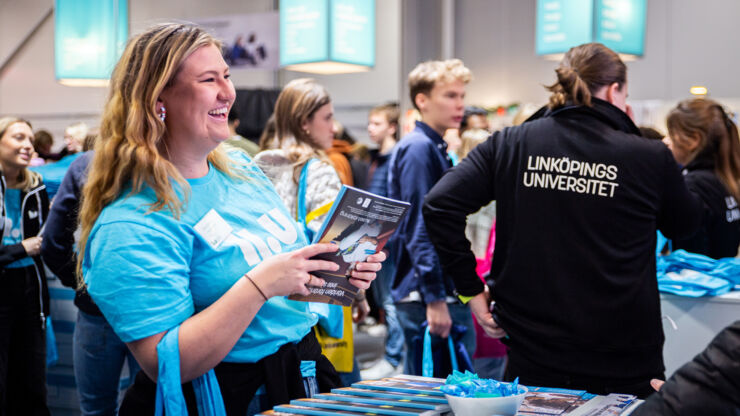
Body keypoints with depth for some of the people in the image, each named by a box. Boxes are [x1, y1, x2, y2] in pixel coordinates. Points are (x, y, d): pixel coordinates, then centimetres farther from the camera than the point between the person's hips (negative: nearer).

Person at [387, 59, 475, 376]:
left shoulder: (438, 149, 17)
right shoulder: (417, 148, -12)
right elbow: (418, 228, -19)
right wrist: (434, 298, -21)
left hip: (449, 293, 10)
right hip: (425, 297, -10)